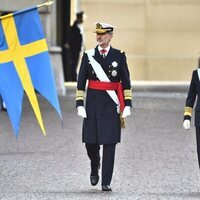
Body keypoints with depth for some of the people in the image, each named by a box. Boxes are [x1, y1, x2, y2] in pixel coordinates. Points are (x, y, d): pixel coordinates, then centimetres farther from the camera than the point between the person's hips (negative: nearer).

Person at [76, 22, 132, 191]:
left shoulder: (119, 56, 3)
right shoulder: (88, 56, 5)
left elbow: (126, 82, 5)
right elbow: (81, 82, 4)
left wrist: (127, 105, -2)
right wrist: (80, 104, -3)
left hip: (111, 103, -1)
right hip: (93, 103, 1)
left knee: (110, 143, -4)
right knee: (90, 141, 2)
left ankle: (106, 182, 0)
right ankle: (95, 168, 33)